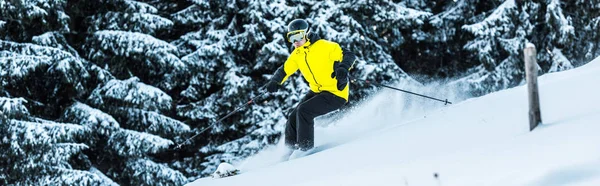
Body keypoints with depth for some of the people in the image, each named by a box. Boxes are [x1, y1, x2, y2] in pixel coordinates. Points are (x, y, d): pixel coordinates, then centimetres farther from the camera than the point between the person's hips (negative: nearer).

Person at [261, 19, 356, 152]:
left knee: (304, 111, -22)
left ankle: (306, 148, -13)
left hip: (336, 93, -8)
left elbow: (349, 55, -18)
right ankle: (290, 150, 19)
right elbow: (285, 70, 12)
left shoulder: (324, 46, -17)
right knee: (293, 118, 4)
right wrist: (274, 82, -8)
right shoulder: (297, 55, 5)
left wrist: (343, 68, -38)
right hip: (317, 91, 8)